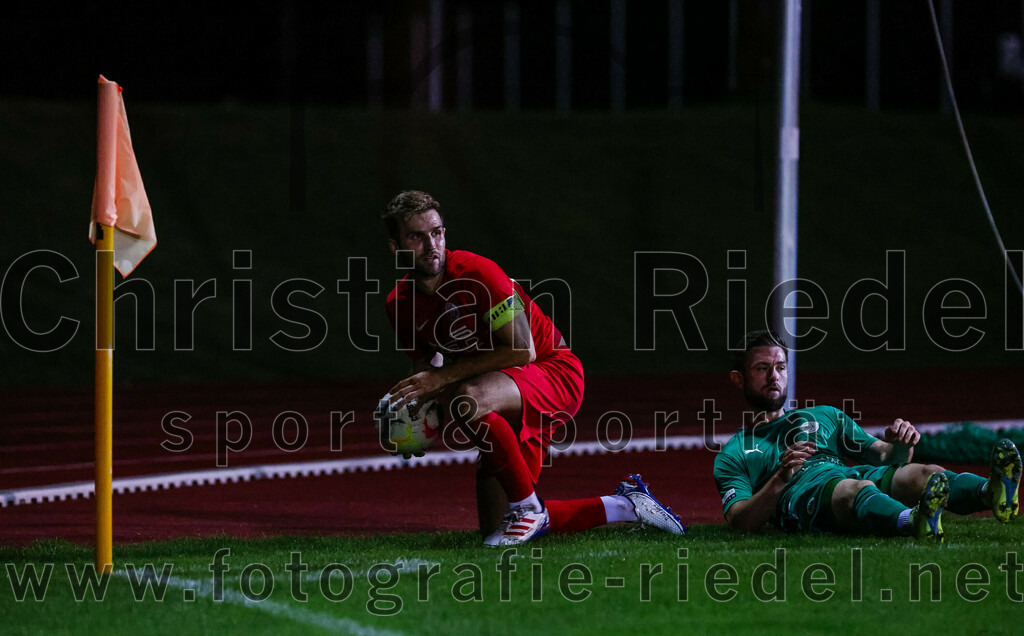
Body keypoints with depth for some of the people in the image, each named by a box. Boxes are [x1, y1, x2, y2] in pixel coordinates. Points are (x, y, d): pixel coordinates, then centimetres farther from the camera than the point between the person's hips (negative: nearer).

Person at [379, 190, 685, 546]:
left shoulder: (476, 273, -21)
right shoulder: (399, 304, 0)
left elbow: (522, 350, -25)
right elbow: (424, 367, 16)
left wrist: (444, 376, -26)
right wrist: (417, 402, -7)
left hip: (556, 373, -8)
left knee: (467, 400, -39)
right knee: (494, 530, 3)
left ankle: (527, 506, -19)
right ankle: (624, 506, 20)